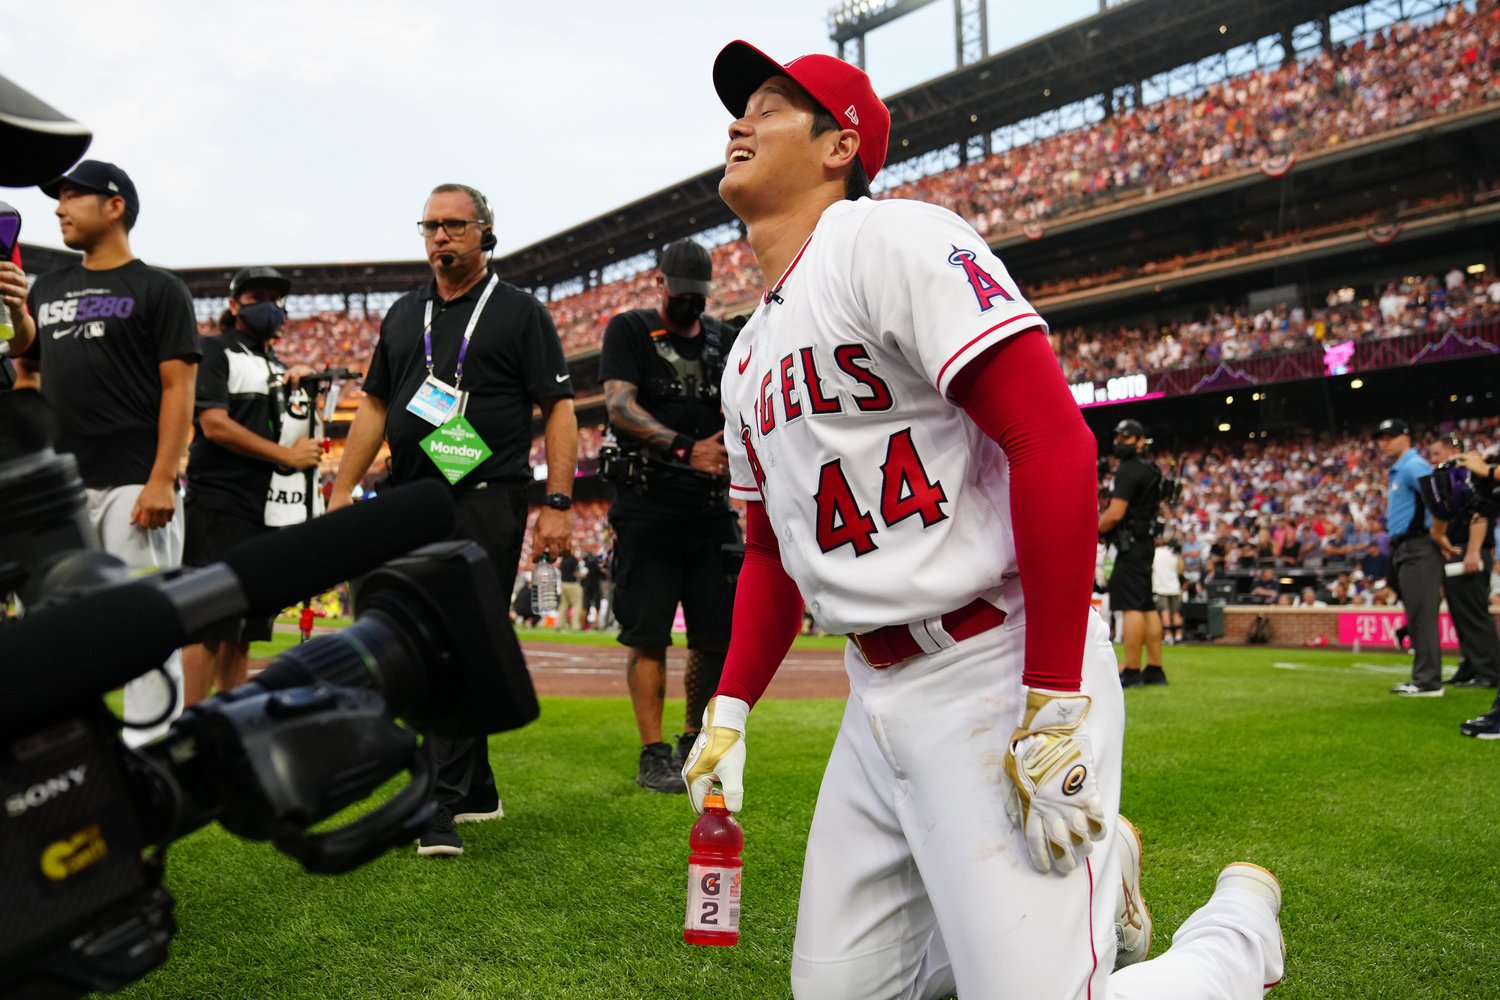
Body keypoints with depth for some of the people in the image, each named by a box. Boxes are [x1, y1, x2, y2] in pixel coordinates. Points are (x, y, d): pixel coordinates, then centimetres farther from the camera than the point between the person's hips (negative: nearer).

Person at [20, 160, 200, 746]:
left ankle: (146, 751, 2)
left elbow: (179, 387, -7)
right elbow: (26, 375, 26)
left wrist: (162, 479, -15)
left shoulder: (158, 289, 1)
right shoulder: (47, 289, 18)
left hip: (133, 483, -6)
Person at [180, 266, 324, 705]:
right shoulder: (216, 352, 3)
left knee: (242, 631, 8)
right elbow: (215, 425, -10)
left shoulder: (282, 369, 24)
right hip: (221, 508, -7)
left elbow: (304, 441, 25)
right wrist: (287, 456, -8)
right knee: (209, 627, -12)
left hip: (273, 514, 7)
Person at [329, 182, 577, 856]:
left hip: (486, 503, -6)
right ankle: (477, 792, 21)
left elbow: (559, 409, -2)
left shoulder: (520, 313, 3)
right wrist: (343, 490, 11)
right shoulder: (403, 316, 19)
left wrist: (558, 504, -11)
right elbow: (375, 406, 21)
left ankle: (443, 806, -9)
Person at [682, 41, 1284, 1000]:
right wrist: (730, 708, 13)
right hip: (877, 696, 9)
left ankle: (1237, 919, 21)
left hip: (998, 670, -8)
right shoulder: (748, 361, 17)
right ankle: (1084, 876, 30)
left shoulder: (891, 240, -10)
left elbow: (1053, 442, -20)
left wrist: (1053, 707, -23)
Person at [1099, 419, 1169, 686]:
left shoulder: (1128, 471, -13)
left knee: (1131, 606, -11)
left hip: (1131, 544, -10)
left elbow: (1115, 514, -20)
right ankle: (1155, 669, 15)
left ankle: (1131, 671, -13)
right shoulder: (1151, 469, 17)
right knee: (1146, 605, 12)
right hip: (1145, 541, 10)